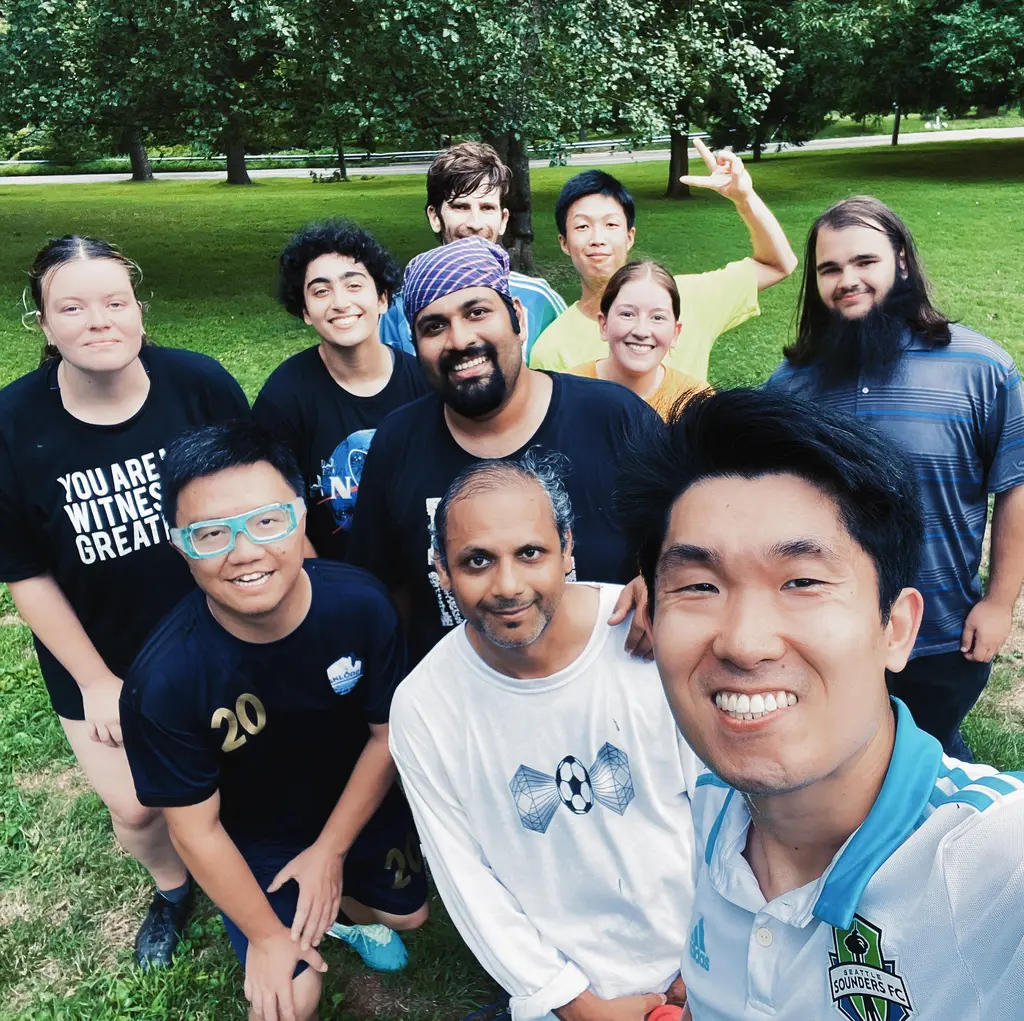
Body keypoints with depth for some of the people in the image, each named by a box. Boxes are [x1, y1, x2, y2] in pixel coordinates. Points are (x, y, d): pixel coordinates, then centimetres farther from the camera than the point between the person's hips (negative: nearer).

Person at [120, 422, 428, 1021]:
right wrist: (266, 934, -12)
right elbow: (196, 827, -20)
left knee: (408, 914, 20)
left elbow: (389, 733, -14)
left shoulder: (360, 604, -30)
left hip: (359, 801, 3)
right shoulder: (165, 680, -35)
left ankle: (348, 908, 51)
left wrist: (330, 852, -10)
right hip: (251, 839, -2)